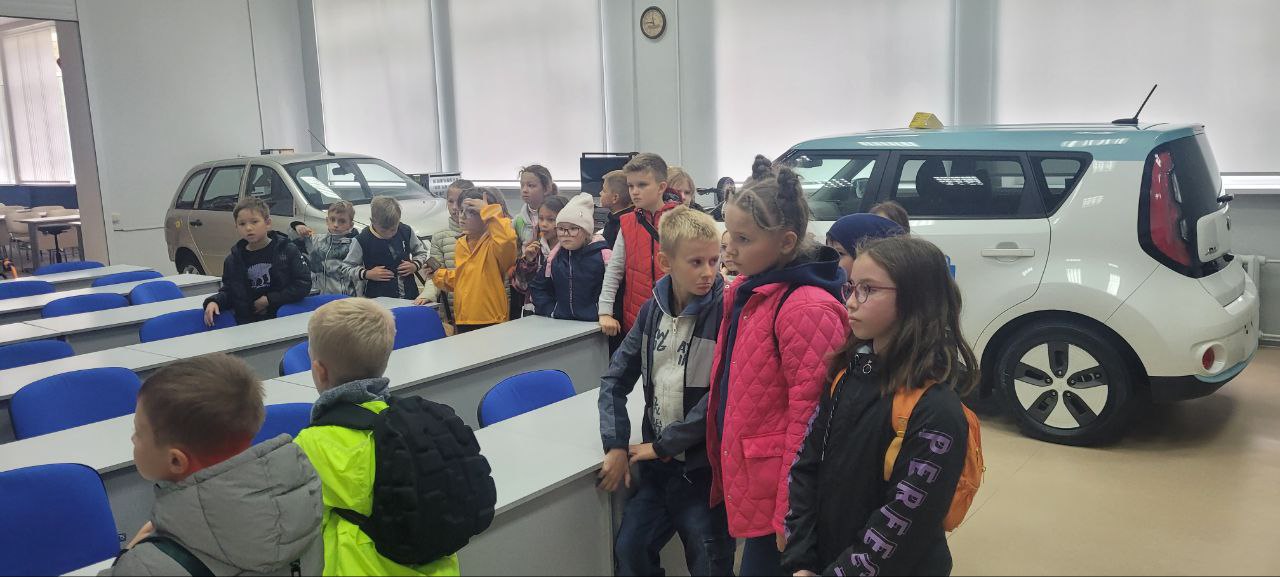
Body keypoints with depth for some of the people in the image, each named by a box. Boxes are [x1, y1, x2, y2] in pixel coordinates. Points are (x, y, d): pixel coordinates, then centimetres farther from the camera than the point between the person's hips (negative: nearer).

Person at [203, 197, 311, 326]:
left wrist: (269, 300, -8)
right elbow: (228, 290, 19)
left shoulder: (288, 251, 1)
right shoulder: (233, 260, 12)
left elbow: (303, 284, -4)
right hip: (248, 323, 5)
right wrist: (214, 302, -3)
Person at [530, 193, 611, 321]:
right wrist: (550, 312, 8)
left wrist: (603, 315, -11)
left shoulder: (602, 254, -5)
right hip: (559, 323, 3)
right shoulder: (554, 256, 12)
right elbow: (538, 287, 19)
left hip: (594, 324, -3)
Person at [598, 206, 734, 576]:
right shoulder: (653, 310, 3)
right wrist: (616, 445, -3)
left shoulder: (724, 312, -14)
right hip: (657, 462, 5)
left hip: (704, 465, -5)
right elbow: (616, 379, 7)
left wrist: (664, 444, -12)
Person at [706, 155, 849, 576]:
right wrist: (728, 472, 19)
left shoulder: (806, 309, -22)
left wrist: (789, 517, -16)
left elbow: (808, 418, -21)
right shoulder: (746, 292, 6)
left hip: (779, 495, -8)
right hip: (751, 483, 9)